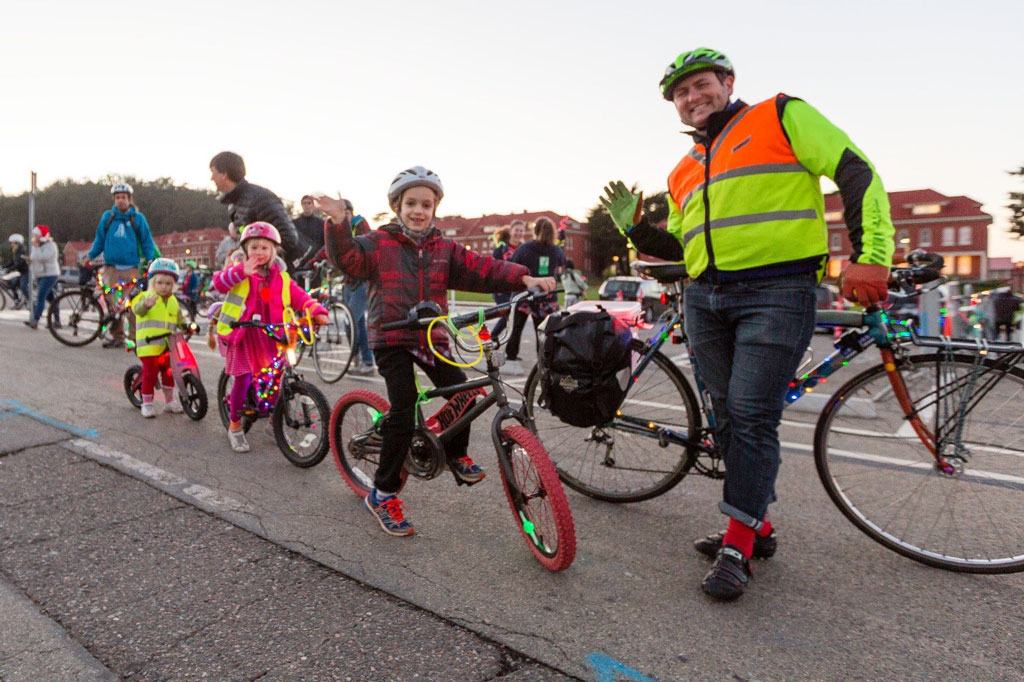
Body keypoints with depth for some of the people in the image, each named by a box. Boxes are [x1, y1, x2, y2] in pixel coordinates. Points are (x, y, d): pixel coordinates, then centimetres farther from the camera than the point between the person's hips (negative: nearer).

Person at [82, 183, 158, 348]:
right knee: (111, 302, -3)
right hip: (111, 267, 2)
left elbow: (147, 242, 8)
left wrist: (151, 262, -4)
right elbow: (99, 240, 18)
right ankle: (117, 337, 6)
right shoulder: (107, 217, 12)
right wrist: (89, 256, 6)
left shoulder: (138, 218, 7)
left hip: (132, 268, -2)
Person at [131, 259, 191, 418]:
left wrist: (186, 326, -4)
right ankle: (147, 404, 10)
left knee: (168, 372, 12)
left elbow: (179, 319, 17)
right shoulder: (146, 296, -5)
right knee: (150, 374, -2)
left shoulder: (173, 301, 13)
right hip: (149, 344, -5)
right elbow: (137, 309, -24)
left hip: (167, 345, 5)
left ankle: (170, 401, 25)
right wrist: (145, 304, -46)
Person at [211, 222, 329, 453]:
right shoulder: (239, 271, -1)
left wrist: (316, 311, -16)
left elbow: (299, 296, 0)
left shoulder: (280, 277, 6)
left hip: (270, 336, 3)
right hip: (243, 334, -3)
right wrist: (242, 272, -33)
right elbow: (219, 282, -18)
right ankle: (235, 426, 15)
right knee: (243, 379, -5)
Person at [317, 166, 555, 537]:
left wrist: (524, 279, -13)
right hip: (391, 339, -4)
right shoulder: (379, 243, 0)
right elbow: (348, 258, -15)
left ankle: (457, 454, 19)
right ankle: (382, 494, 4)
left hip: (431, 338, 4)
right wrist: (338, 223, -33)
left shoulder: (444, 249, 9)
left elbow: (480, 269, -1)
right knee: (404, 414, -12)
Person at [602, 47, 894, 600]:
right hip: (706, 300, 7)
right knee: (729, 417, 9)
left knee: (752, 415, -10)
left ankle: (738, 545, 1)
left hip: (777, 292, -6)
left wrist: (869, 256, -15)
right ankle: (757, 525, 24)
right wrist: (635, 228, 9)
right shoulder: (683, 173, 21)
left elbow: (857, 173, -4)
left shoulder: (783, 116, 4)